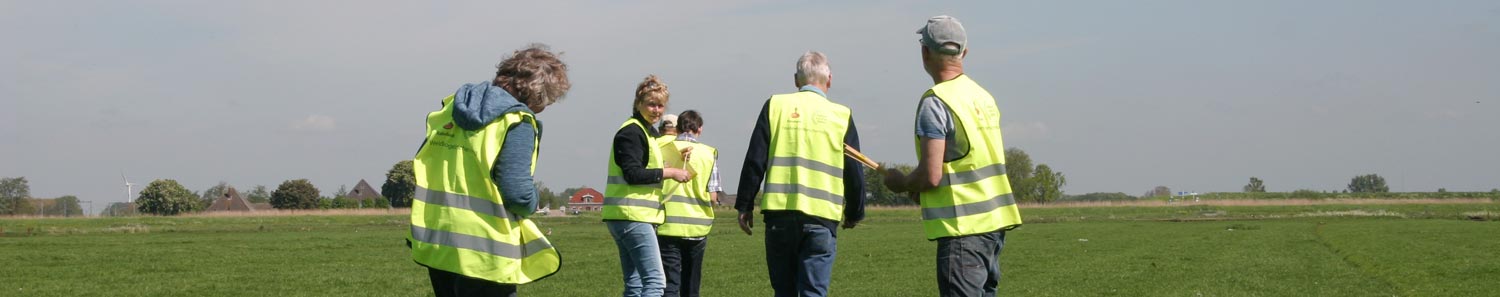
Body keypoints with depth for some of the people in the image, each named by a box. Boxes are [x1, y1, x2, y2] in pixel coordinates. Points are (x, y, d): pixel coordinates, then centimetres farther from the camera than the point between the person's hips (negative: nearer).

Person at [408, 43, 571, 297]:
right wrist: (530, 204, 2)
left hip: (434, 245, 8)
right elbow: (517, 192, -19)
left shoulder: (451, 107, 11)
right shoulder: (517, 123, -13)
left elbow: (419, 167, 13)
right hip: (483, 256, -8)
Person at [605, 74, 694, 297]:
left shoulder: (647, 132, 22)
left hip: (640, 216, 11)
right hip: (632, 216, -11)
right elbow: (633, 174, -18)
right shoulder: (631, 132, -9)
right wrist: (669, 172, -13)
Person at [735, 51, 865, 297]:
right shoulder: (841, 116, 5)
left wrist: (744, 206, 10)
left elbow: (754, 161, 3)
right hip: (822, 218, -1)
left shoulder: (776, 106, 5)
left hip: (779, 213, 1)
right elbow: (854, 172, 8)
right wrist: (854, 213, 23)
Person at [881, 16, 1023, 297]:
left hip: (964, 228, -9)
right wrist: (919, 189, 19)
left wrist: (902, 183, 3)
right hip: (995, 220, 9)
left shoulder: (935, 102, -14)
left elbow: (930, 176, -18)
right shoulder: (982, 95, 12)